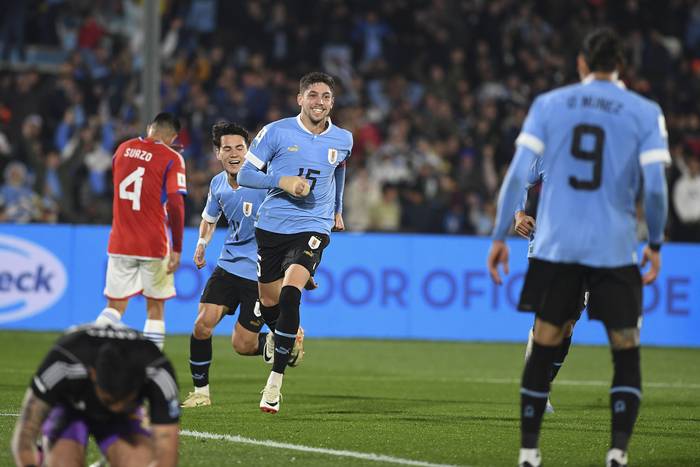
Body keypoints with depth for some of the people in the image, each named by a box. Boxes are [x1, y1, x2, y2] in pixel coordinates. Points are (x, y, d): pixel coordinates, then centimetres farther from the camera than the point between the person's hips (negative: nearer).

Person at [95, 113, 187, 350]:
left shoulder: (123, 149, 8)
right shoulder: (171, 158, -7)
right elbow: (175, 204, -15)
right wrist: (177, 249, -12)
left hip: (119, 243, 4)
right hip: (154, 245, -3)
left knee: (115, 306, 8)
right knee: (155, 307, 9)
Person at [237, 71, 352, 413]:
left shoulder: (343, 140, 5)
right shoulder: (275, 132, -5)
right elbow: (245, 174, -4)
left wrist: (337, 209, 33)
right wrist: (283, 181, -18)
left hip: (312, 229, -1)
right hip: (271, 227, 1)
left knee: (290, 293, -23)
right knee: (269, 302, 9)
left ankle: (275, 383, -19)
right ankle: (291, 336, 46)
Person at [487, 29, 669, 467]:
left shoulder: (548, 104, 6)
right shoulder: (645, 112, 1)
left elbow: (518, 173, 0)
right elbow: (654, 186, -5)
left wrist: (500, 236, 6)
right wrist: (656, 244, 8)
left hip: (555, 246, 2)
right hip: (615, 247, -2)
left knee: (543, 348, 12)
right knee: (626, 352, 7)